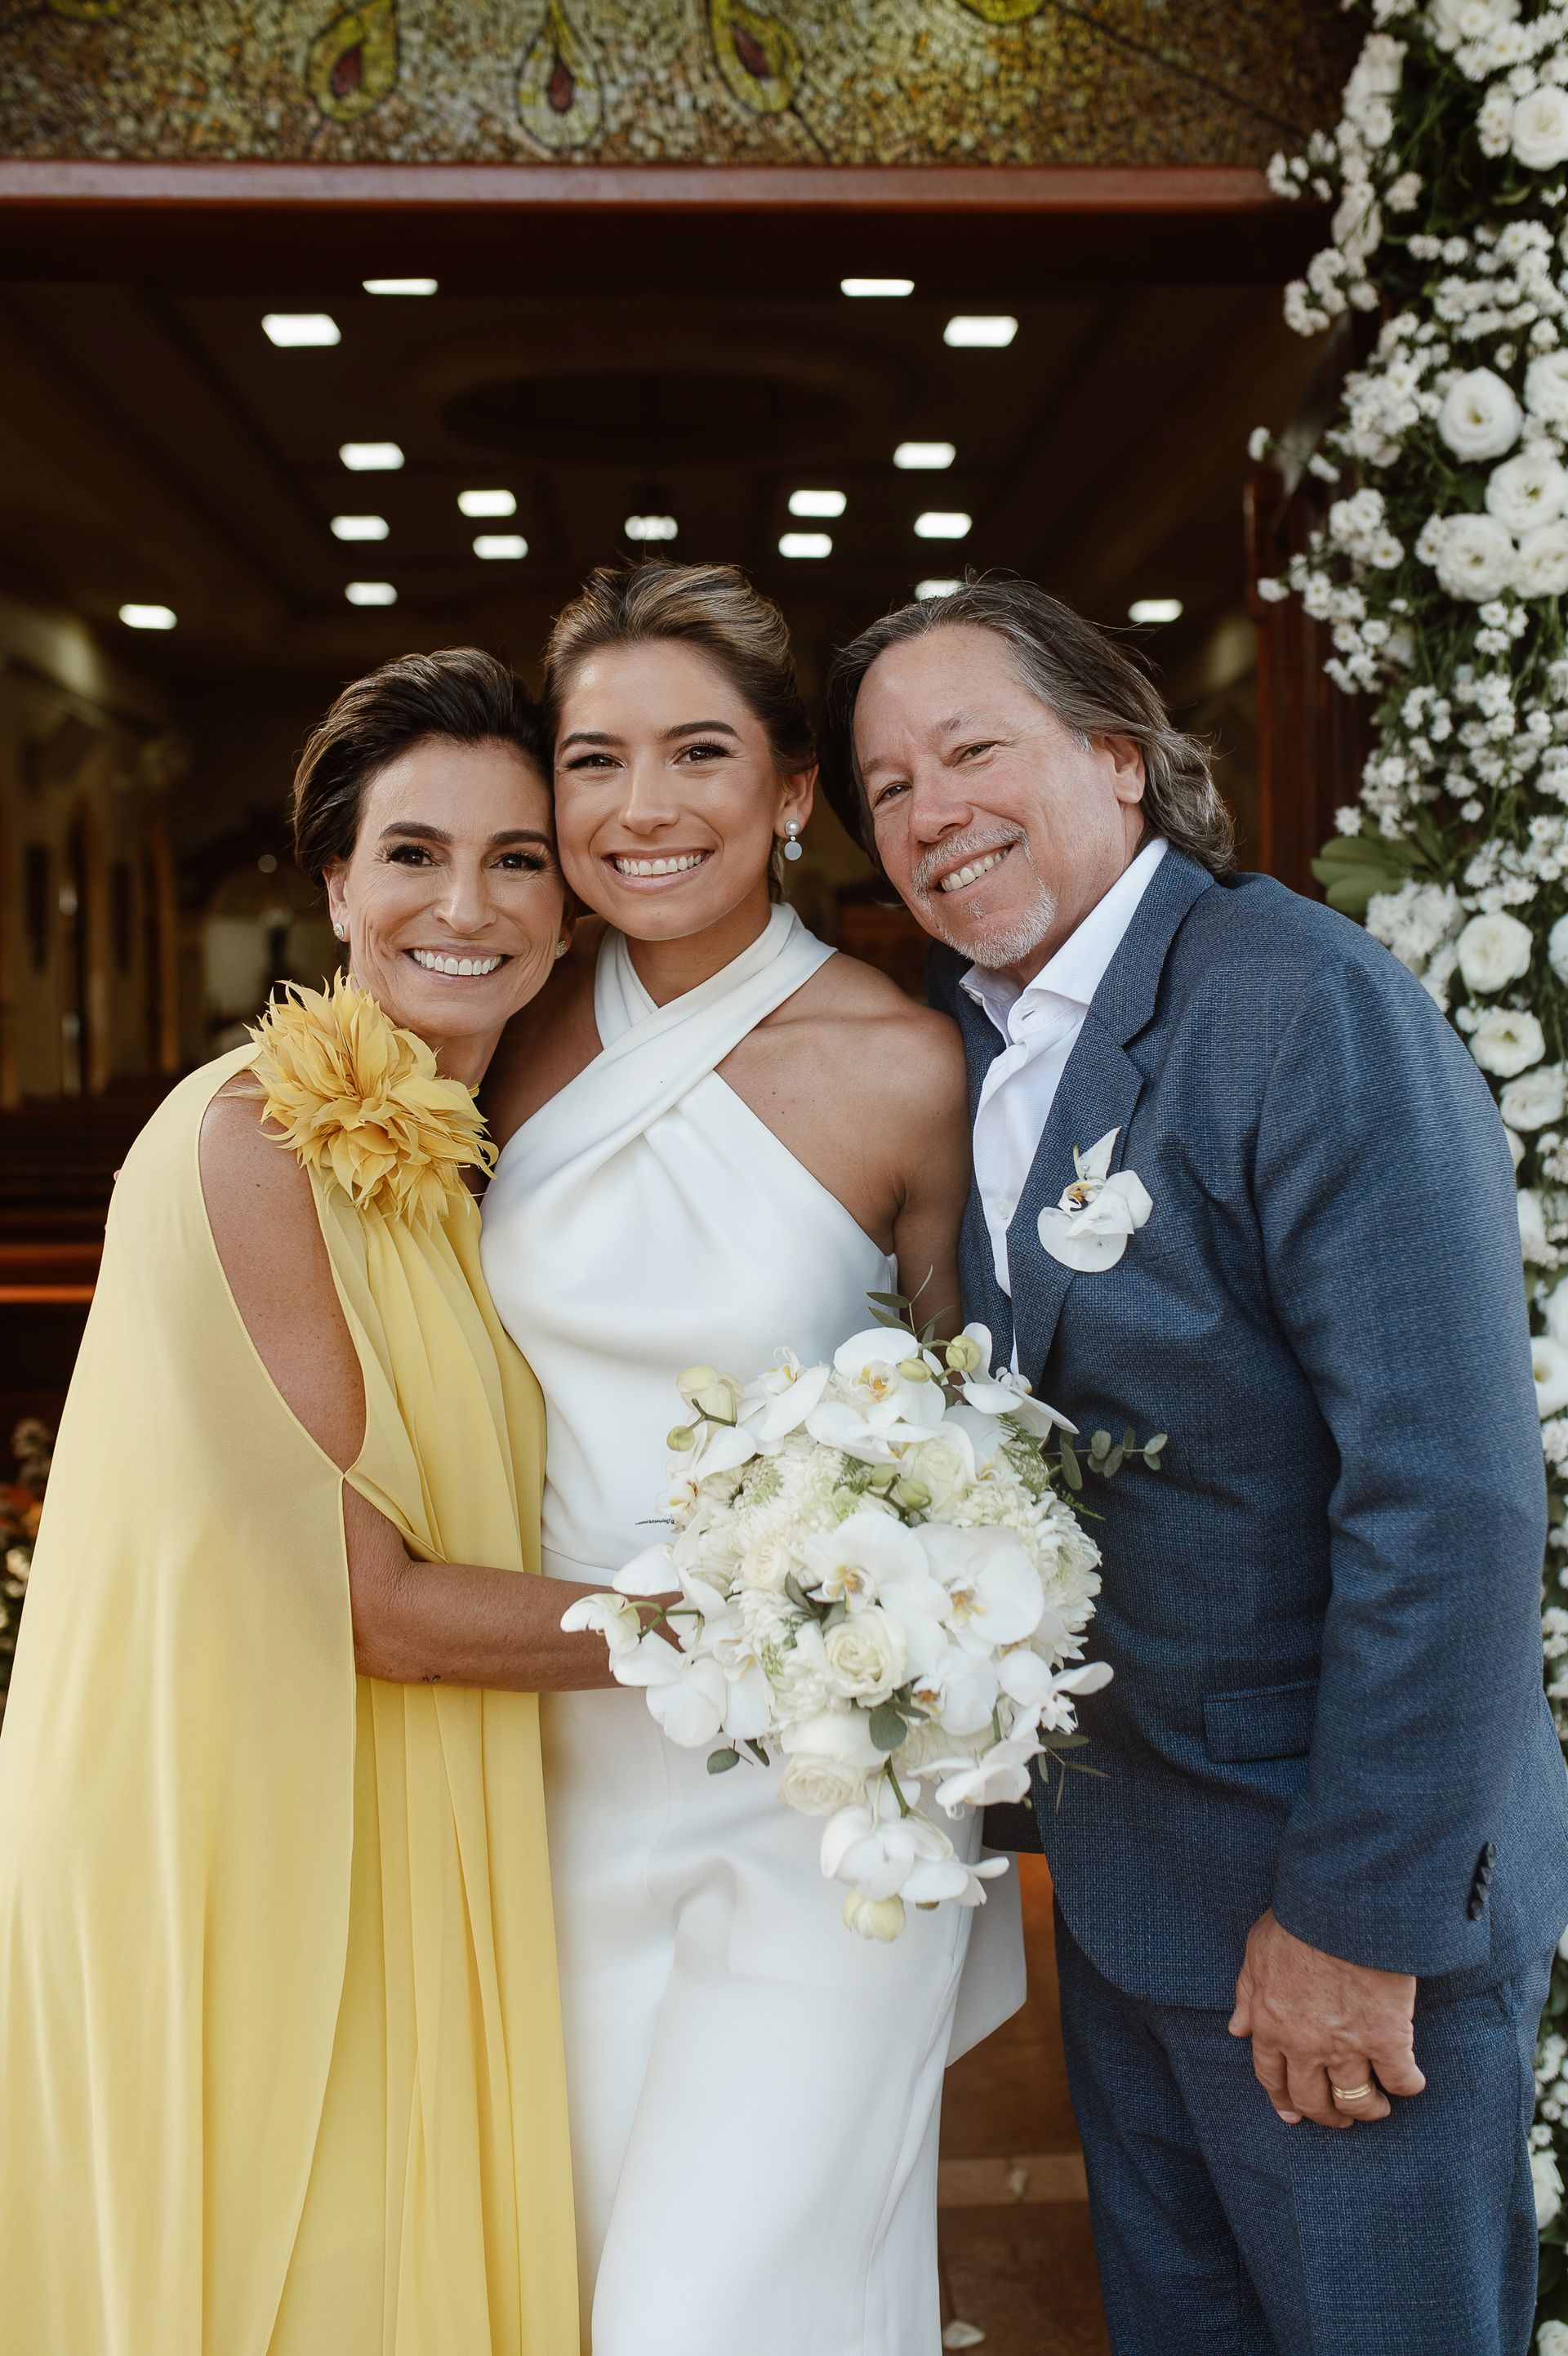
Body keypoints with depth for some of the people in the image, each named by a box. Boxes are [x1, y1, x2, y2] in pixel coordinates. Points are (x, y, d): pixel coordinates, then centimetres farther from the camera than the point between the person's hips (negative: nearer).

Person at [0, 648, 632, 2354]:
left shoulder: (479, 1156, 5)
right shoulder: (251, 1139, -19)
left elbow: (474, 1523, 7)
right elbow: (369, 1602, -19)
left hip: (405, 1844, 7)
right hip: (241, 1844, -7)